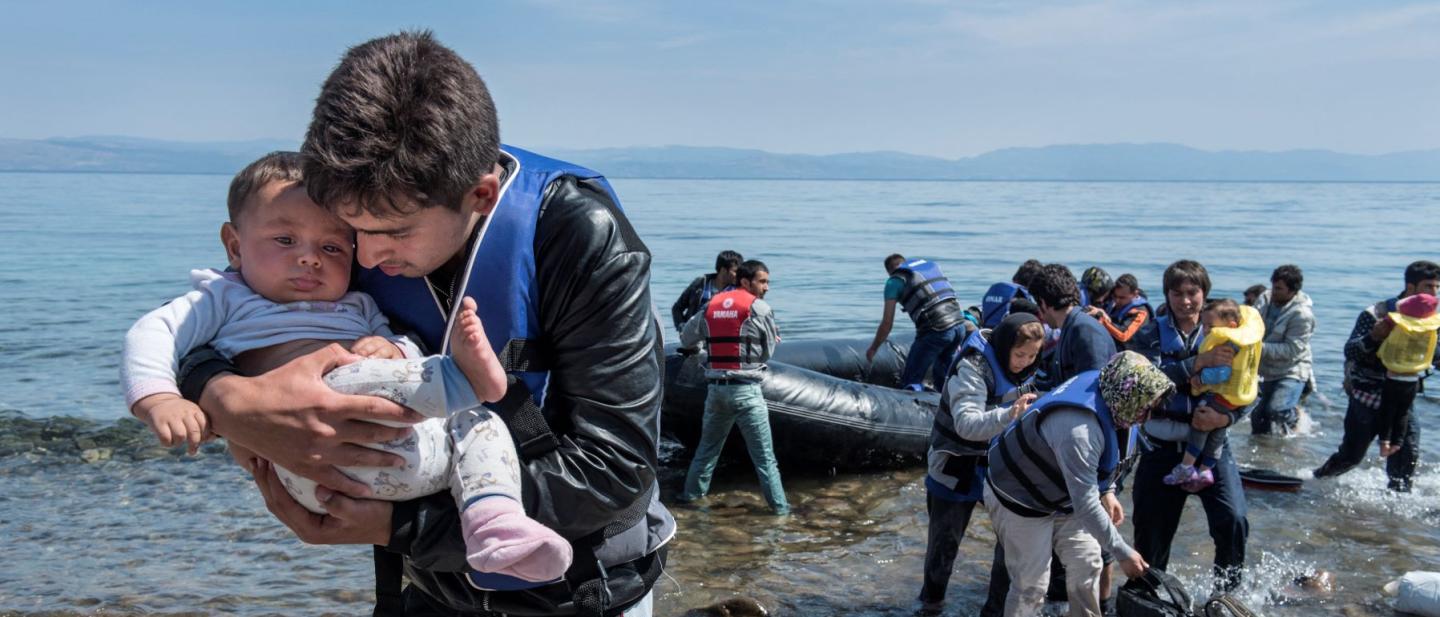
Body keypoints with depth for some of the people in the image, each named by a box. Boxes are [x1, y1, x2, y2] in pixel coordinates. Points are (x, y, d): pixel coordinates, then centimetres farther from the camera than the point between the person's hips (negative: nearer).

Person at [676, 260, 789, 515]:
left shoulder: (711, 305, 8)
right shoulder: (759, 308, -7)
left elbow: (686, 340, 16)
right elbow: (770, 350, -1)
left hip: (715, 388, 5)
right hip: (746, 389, -5)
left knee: (707, 446, 20)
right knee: (764, 455, 2)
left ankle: (691, 493, 28)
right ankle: (779, 506, 6)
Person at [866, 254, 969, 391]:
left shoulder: (894, 281, 6)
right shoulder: (931, 265, 23)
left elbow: (887, 323, 5)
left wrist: (873, 348, 20)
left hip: (935, 331, -6)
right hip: (960, 325, 6)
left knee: (911, 379, 3)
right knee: (943, 379, 24)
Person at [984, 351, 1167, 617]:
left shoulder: (1096, 384, -12)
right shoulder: (1078, 428, -38)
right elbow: (1085, 505, -33)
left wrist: (1106, 493, 7)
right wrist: (1124, 553, -25)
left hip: (1058, 495, 9)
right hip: (1021, 502, -9)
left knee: (1087, 563, 13)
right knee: (1032, 584, -3)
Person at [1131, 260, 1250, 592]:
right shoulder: (1151, 334, 0)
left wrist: (1224, 418, -19)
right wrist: (1199, 362, -26)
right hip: (1161, 446, 0)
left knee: (1234, 521, -15)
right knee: (1151, 530, 8)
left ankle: (1226, 593, 7)